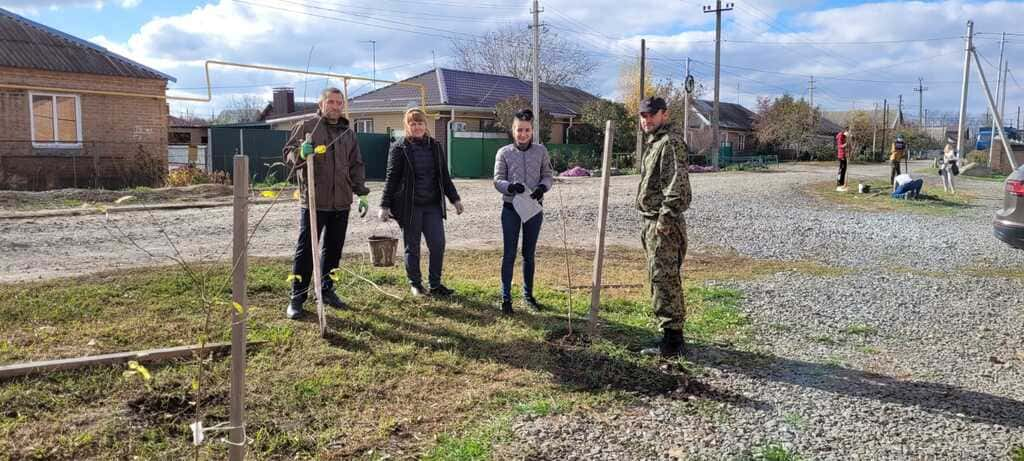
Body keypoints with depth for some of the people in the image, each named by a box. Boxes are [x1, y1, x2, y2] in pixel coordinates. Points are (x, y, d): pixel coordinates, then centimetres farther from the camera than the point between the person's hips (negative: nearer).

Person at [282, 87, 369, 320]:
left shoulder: (348, 133, 15)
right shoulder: (305, 126, 0)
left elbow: (356, 165, 17)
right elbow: (288, 152, 1)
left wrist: (361, 192, 9)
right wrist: (301, 153, -22)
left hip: (341, 202, 5)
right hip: (313, 200, -5)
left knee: (333, 249, 12)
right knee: (305, 250, -1)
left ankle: (327, 290, 26)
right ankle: (297, 297, 7)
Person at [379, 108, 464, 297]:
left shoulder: (435, 146, 10)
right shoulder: (399, 148, -2)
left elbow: (444, 175, 15)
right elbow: (391, 178, -3)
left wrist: (454, 198, 12)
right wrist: (384, 205, -9)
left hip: (432, 205, 4)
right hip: (410, 206, -3)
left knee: (438, 245, 0)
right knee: (412, 247, 6)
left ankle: (435, 284, 14)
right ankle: (415, 284, 21)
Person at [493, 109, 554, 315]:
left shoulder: (541, 151, 4)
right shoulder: (504, 152, 0)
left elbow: (548, 175, 6)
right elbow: (497, 180, -3)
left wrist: (542, 187, -17)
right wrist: (511, 186, -25)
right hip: (511, 208, -2)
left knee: (529, 254, 12)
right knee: (509, 254, 0)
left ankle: (528, 294, 25)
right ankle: (506, 297, 8)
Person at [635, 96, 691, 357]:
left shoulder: (670, 144, -12)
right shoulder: (652, 144, 20)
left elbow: (677, 186, -21)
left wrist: (665, 219, -23)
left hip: (663, 226, -11)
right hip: (652, 222, 11)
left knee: (664, 280, -8)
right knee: (661, 279, 16)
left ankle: (672, 342, -1)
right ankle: (674, 335, 26)